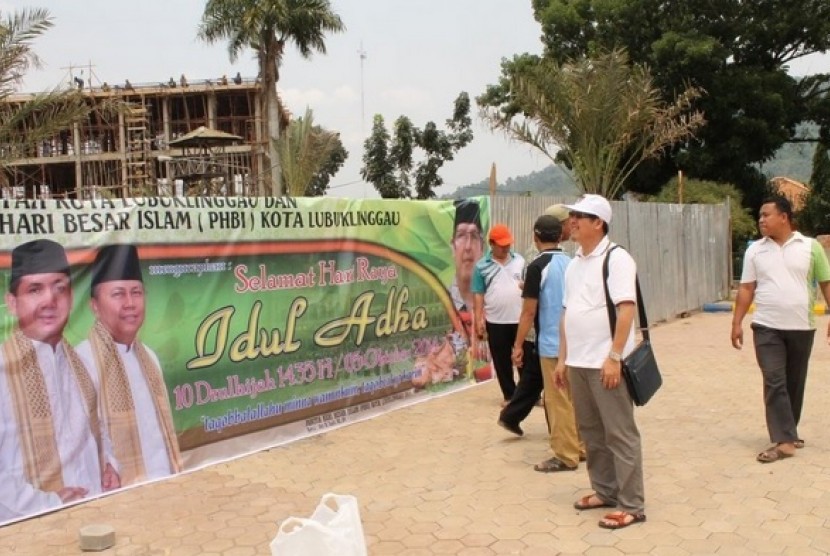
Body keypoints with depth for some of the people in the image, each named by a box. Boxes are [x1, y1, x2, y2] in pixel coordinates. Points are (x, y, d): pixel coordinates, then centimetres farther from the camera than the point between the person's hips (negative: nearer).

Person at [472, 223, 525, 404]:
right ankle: (509, 395, 19)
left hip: (520, 320, 1)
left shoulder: (519, 260, 5)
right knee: (502, 362, 7)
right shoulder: (481, 266, -1)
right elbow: (478, 295, -2)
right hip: (496, 322, -1)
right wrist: (478, 320, -6)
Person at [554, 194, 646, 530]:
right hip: (579, 363, 8)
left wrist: (614, 357, -22)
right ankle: (605, 491, 29)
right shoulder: (574, 264, 14)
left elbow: (626, 310, -17)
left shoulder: (616, 258, -10)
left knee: (619, 434, 0)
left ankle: (631, 505, 8)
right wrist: (563, 358, 16)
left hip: (606, 363, -8)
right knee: (591, 432, 15)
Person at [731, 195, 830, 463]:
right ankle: (784, 440, -7)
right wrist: (737, 323, 0)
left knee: (794, 383, 11)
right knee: (774, 382, -8)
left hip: (802, 327, 0)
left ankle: (787, 432, 26)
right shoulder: (755, 250, 4)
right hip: (767, 328, 0)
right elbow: (746, 289, 5)